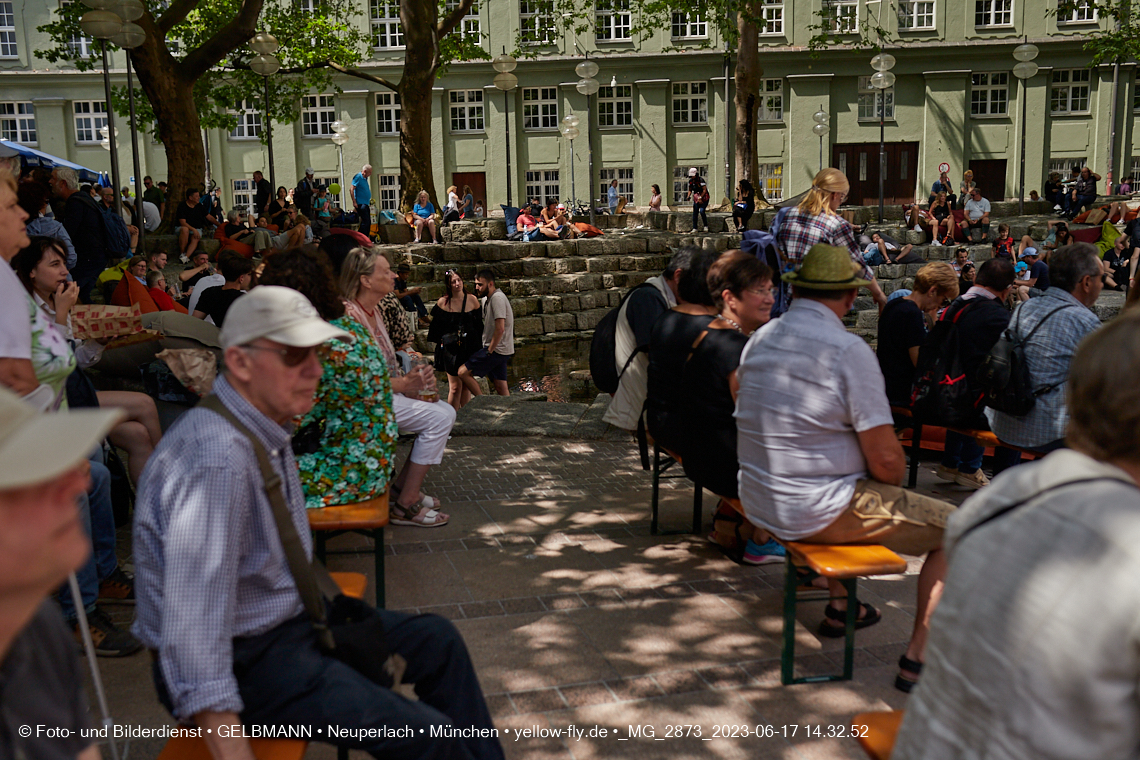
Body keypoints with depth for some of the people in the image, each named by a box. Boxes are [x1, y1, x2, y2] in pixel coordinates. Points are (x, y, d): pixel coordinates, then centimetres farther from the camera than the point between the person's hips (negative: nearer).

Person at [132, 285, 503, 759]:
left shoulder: (268, 427, 3)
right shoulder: (218, 458, -30)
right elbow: (193, 635, -34)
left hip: (288, 614, 10)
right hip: (245, 658, -10)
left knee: (438, 642, 14)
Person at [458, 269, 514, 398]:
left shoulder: (497, 298, -16)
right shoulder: (487, 298, 16)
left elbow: (500, 328, -23)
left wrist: (490, 351, -16)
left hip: (496, 350, -10)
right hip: (501, 352, 10)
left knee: (463, 372, -10)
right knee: (502, 389, 9)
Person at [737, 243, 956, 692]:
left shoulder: (760, 339, 4)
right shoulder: (849, 350, -18)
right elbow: (886, 461, -19)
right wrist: (893, 478, 6)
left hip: (758, 503, 8)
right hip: (818, 513, -8)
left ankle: (840, 606, 42)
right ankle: (917, 659, 7)